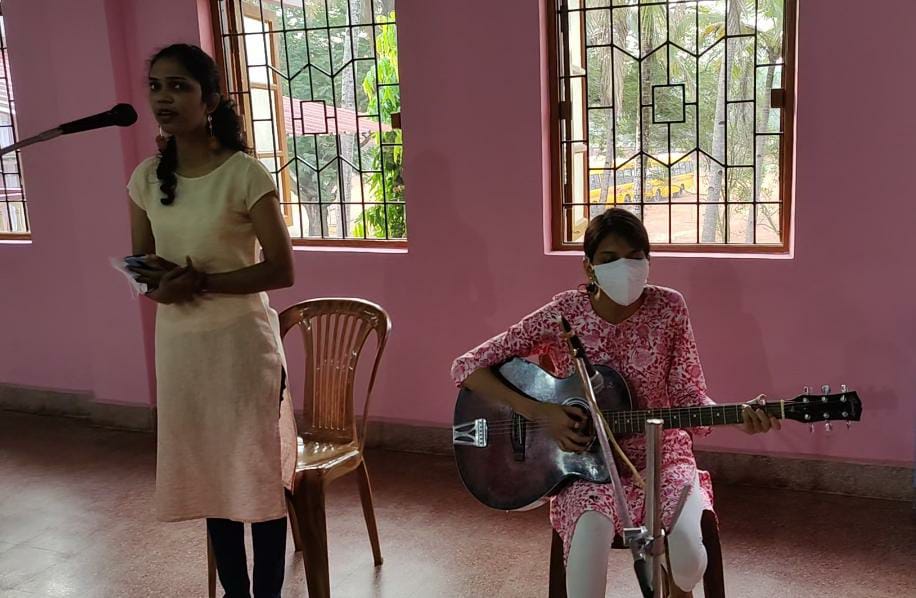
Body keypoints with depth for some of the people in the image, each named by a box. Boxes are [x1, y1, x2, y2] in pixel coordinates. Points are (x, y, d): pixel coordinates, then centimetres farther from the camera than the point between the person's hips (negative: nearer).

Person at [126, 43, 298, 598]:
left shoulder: (245, 173, -13)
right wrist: (158, 279, -12)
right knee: (208, 472, 15)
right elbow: (140, 261, 12)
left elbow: (281, 269, -13)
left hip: (241, 341, -5)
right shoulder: (147, 177, 3)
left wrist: (200, 283, -20)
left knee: (258, 473, 2)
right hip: (179, 342, 6)